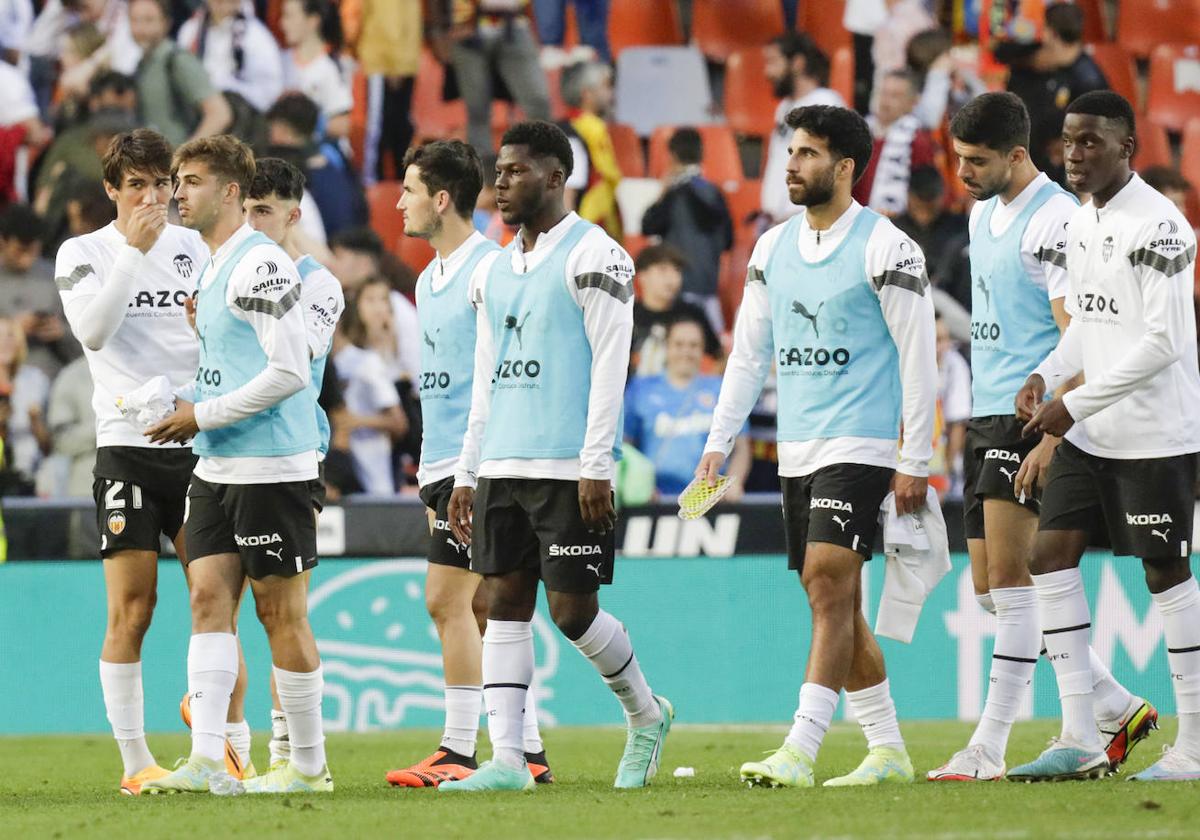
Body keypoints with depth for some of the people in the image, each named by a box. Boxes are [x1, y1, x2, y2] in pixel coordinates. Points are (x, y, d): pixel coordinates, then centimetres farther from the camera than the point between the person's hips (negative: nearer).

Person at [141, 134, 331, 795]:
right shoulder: (211, 268, 17)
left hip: (271, 466, -9)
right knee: (208, 597, 0)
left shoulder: (260, 263, -13)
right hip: (217, 467, 9)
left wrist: (204, 415, -15)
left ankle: (308, 766, 5)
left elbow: (289, 371, -19)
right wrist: (194, 419, 11)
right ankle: (206, 762, -6)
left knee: (280, 612, -3)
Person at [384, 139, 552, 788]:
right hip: (441, 465, 9)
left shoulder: (490, 269, -11)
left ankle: (459, 752, -11)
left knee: (448, 599, -12)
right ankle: (527, 750, 11)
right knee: (486, 608, 8)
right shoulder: (429, 280, 18)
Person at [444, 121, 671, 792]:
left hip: (568, 467, -7)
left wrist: (596, 466, -17)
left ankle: (647, 713, 17)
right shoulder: (497, 272, 18)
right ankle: (506, 758, -1)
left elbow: (610, 364, -11)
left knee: (572, 608, -6)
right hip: (502, 463, 7)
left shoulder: (593, 255, -6)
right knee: (506, 602, 1)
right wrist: (466, 475, 15)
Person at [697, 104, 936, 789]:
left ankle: (800, 751, -22)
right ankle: (889, 750, 16)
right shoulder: (773, 249, 13)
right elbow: (749, 352, 17)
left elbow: (919, 357, -8)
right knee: (836, 602, 8)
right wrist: (719, 442, 10)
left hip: (859, 446, -7)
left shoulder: (886, 248, -7)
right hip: (796, 449, 7)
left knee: (830, 587, -16)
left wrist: (916, 462, -10)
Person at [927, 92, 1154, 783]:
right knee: (991, 588, 8)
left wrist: (1051, 436, -23)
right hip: (989, 416, 10)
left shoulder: (1057, 220, -13)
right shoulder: (984, 213, 15)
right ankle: (1119, 711, 17)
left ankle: (989, 750, -11)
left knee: (1009, 577, -12)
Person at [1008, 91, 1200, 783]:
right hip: (1092, 433, 9)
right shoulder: (1082, 223, 12)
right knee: (1051, 556, 2)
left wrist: (1075, 404, -19)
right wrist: (1047, 375, 3)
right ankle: (1081, 738, 4)